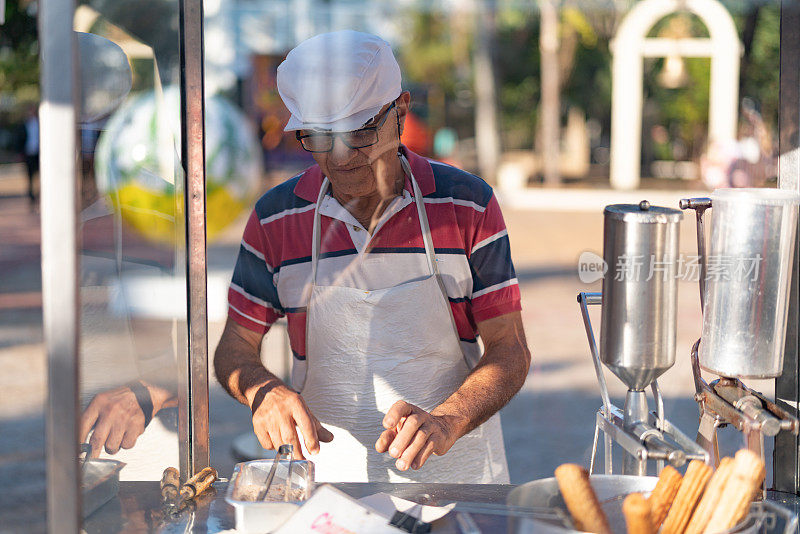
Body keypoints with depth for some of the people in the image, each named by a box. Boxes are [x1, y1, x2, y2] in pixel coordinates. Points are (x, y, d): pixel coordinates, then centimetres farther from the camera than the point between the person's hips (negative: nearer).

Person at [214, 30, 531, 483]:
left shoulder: (468, 205, -2)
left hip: (455, 464, -1)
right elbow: (235, 348, 9)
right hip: (326, 461, 1)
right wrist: (264, 392, -14)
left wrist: (446, 423, -20)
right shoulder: (274, 220, 1)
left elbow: (510, 350, -1)